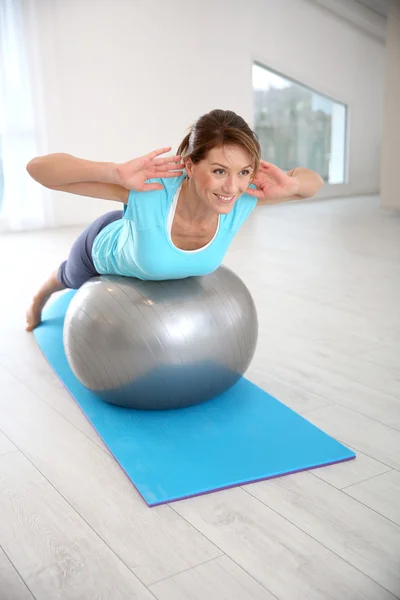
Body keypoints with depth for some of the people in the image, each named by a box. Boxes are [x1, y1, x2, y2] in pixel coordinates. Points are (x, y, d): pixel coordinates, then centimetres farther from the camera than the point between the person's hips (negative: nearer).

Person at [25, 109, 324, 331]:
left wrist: (290, 184, -45)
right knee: (71, 279, 34)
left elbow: (314, 181, -22)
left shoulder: (244, 198, -38)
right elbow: (38, 167, -47)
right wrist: (118, 173, -61)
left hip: (146, 250, 3)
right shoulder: (150, 191, -48)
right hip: (106, 249, -2)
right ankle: (40, 298, 69)